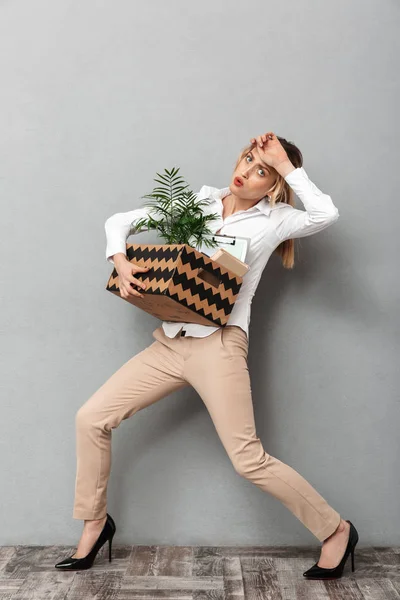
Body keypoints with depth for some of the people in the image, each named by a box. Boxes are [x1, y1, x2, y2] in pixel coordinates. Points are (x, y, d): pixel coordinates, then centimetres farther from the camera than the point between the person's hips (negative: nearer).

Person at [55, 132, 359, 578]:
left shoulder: (272, 219, 2)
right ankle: (95, 522, 22)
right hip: (170, 341, 5)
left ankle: (335, 530, 16)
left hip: (218, 343, -5)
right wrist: (119, 260, -6)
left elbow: (327, 214, -18)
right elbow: (121, 221, 13)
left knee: (249, 460, -6)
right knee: (91, 418, 1)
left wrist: (288, 167, -8)